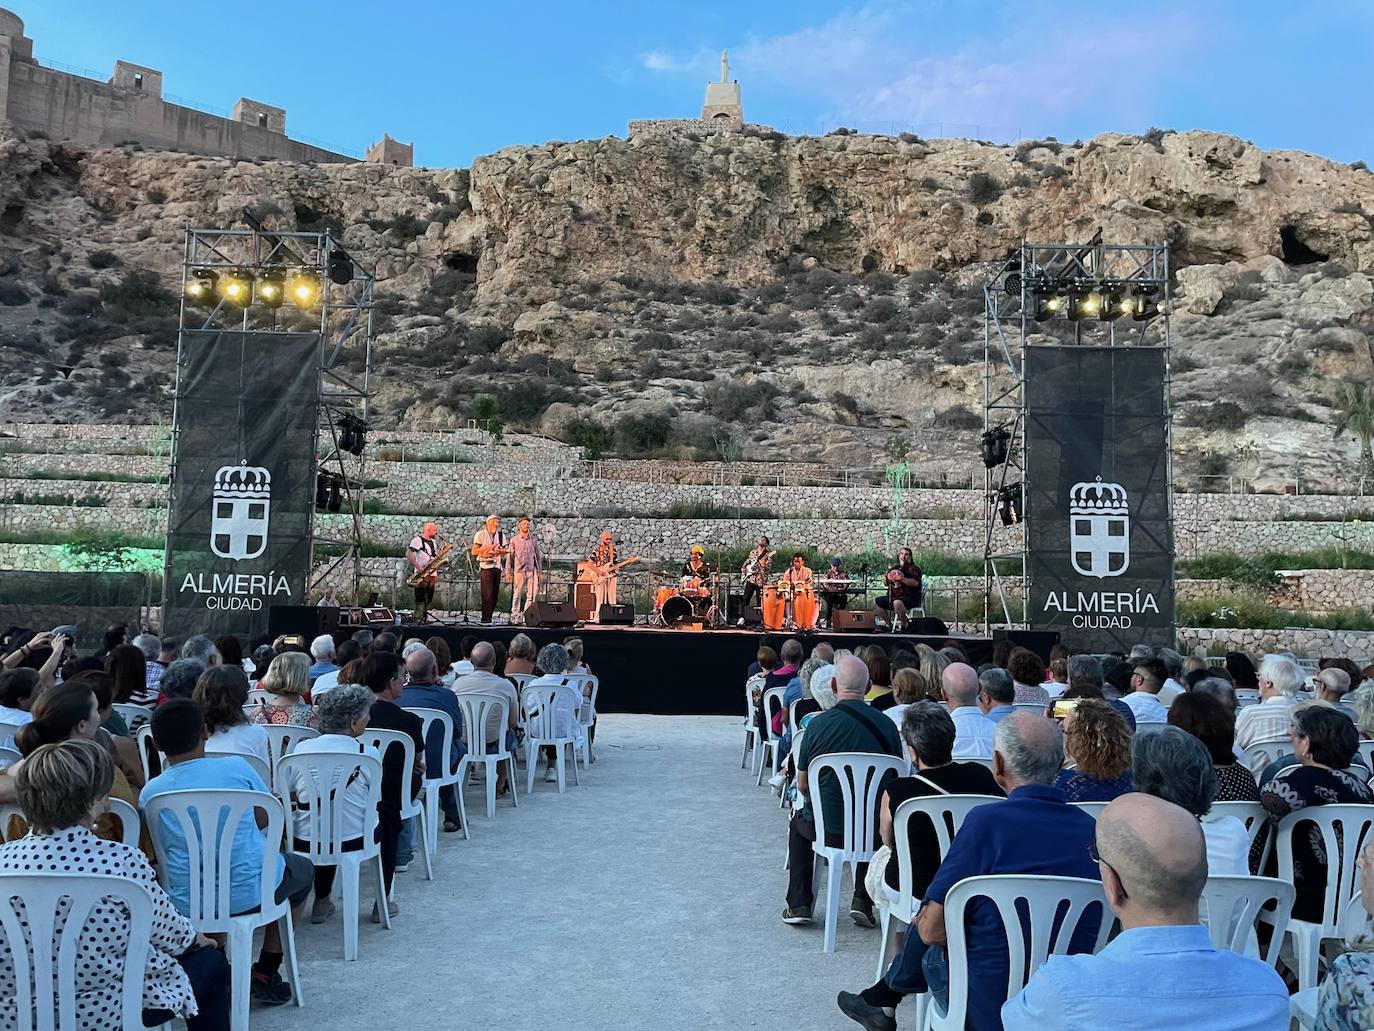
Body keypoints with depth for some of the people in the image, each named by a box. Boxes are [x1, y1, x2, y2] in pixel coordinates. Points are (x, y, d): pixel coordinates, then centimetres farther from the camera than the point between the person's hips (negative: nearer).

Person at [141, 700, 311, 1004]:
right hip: (250, 893, -3)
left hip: (186, 904, 3)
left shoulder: (150, 793, -4)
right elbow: (265, 819, 4)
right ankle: (266, 972, 23)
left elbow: (160, 847, 9)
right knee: (302, 868, 28)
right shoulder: (236, 767, -10)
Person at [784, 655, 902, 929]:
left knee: (799, 822, 31)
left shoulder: (818, 724, -12)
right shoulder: (887, 725, -6)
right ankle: (863, 900, 26)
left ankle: (798, 904, 26)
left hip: (828, 828, -2)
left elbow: (802, 785, -2)